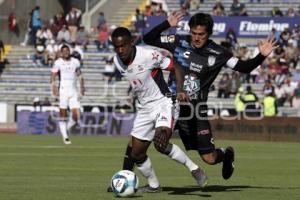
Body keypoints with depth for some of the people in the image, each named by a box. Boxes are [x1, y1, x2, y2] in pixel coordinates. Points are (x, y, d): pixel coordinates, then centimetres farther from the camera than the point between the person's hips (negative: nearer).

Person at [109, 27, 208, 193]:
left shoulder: (149, 54, -21)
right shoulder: (117, 61, -2)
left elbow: (175, 67, -12)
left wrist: (179, 90, -25)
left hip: (162, 103, -7)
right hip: (143, 109, 7)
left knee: (160, 143, -29)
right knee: (136, 153, 5)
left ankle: (193, 168, -12)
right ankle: (153, 185, 26)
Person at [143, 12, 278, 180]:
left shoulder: (217, 54, -5)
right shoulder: (178, 43, -4)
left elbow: (244, 67, -2)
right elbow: (148, 40, -4)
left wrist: (261, 56, -18)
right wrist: (167, 24, -17)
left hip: (196, 110, -1)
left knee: (209, 158, 1)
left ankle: (227, 154, 35)